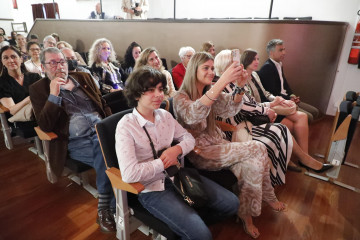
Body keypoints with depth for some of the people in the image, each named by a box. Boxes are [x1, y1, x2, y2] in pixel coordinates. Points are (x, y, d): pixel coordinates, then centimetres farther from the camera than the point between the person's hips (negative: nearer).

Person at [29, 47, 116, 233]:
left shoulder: (83, 77, 20)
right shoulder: (38, 89, 11)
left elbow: (103, 104, 22)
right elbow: (45, 126, -2)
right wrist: (54, 94, -11)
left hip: (101, 131, 4)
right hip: (75, 142, -3)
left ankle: (105, 207, -15)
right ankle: (109, 205, -12)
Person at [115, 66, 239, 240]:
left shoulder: (165, 115, 1)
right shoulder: (126, 126, -17)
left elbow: (188, 137, 12)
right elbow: (129, 174, -26)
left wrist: (177, 149, -11)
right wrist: (163, 163, -16)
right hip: (152, 188, -6)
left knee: (231, 203, 3)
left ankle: (195, 220, 25)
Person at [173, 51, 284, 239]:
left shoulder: (211, 91, 9)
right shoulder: (181, 97, -13)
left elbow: (229, 110, -5)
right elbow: (193, 116, -36)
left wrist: (240, 87, -25)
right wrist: (222, 81, -43)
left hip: (217, 144, 7)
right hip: (199, 153, -7)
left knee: (252, 165, -20)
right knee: (258, 149, -18)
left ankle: (246, 215, 2)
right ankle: (269, 197, 5)